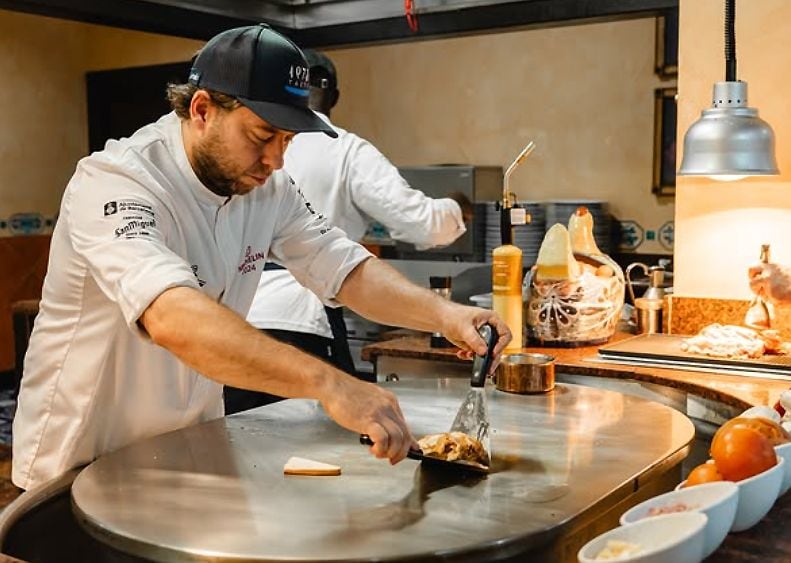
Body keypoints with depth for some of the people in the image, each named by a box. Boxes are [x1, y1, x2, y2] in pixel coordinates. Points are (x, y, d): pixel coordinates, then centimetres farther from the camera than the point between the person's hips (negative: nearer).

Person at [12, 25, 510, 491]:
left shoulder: (268, 189, -3)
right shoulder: (114, 183, -26)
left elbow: (347, 271, -2)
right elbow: (174, 320, -42)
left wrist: (444, 314, -20)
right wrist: (328, 384, -50)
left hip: (191, 453, 6)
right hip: (82, 467, -5)